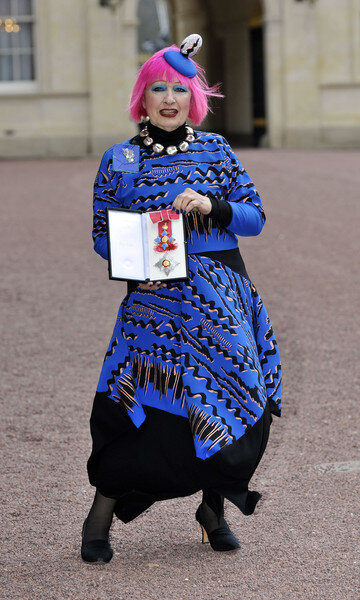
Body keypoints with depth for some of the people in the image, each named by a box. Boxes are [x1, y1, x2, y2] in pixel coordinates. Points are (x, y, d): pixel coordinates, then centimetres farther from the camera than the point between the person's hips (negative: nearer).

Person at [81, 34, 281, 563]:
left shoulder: (215, 150, 9)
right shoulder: (119, 160, 6)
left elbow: (255, 217, 6)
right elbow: (101, 233, 8)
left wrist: (213, 206, -13)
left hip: (223, 300, 2)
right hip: (155, 298, -2)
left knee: (235, 394, -1)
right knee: (145, 403, -11)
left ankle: (214, 508, 21)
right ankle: (101, 513, 4)